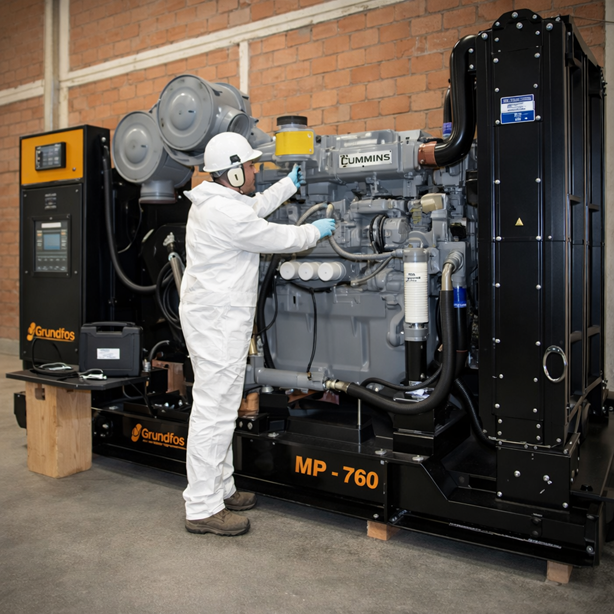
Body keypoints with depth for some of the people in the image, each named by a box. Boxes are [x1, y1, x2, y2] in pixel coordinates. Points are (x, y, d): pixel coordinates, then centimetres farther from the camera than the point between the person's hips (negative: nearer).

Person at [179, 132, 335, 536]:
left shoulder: (213, 202, 13)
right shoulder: (225, 212, -19)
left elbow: (256, 208, 31)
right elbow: (278, 238, -12)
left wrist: (291, 184, 39)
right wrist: (317, 231, 6)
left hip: (217, 317, 11)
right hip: (217, 321, -11)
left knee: (220, 407, 17)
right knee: (214, 411, -6)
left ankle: (221, 489, 29)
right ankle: (203, 509, 3)